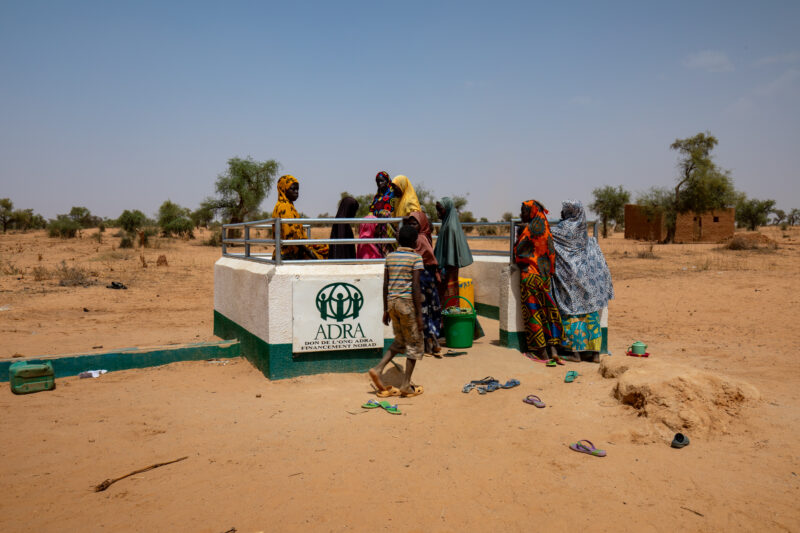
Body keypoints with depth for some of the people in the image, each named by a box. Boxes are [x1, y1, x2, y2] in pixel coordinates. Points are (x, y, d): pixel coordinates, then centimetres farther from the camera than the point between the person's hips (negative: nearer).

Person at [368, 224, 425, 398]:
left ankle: (378, 370, 6)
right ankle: (406, 386, 8)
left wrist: (386, 310, 16)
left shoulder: (390, 257, 9)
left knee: (399, 342, 21)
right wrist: (419, 314, -10)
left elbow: (385, 285, 10)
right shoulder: (415, 258, -7)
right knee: (414, 343, 7)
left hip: (392, 302, 6)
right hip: (408, 302, -6)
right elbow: (415, 287, -13)